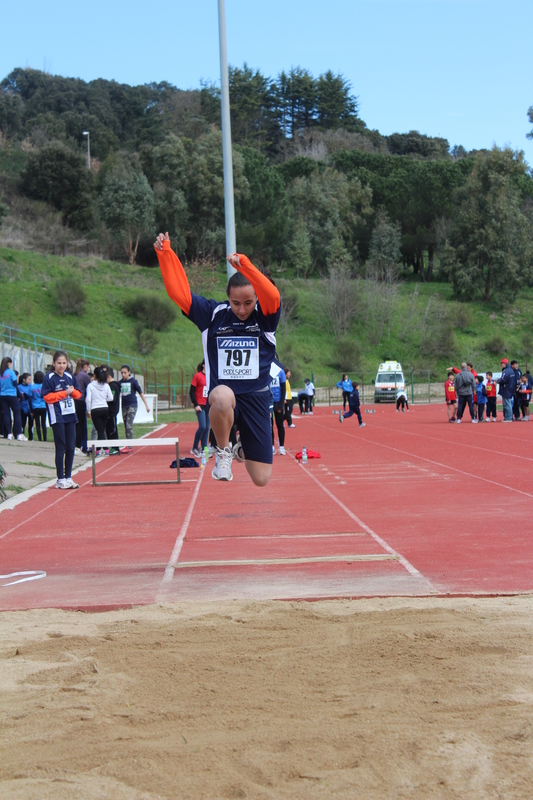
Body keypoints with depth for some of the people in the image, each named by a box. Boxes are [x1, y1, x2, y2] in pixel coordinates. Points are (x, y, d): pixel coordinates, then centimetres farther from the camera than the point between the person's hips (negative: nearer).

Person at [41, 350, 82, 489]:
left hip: (70, 416, 6)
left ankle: (68, 477, 16)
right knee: (61, 448, -4)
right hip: (57, 417, -5)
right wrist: (64, 393, -15)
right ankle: (60, 479, 2)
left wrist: (73, 391, -7)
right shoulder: (49, 378, -6)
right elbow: (47, 397, -13)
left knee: (71, 448, 7)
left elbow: (78, 394, 14)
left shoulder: (70, 377, 10)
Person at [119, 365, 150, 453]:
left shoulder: (133, 381, -4)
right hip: (124, 406, 5)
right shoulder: (120, 382, 8)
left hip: (132, 405, -5)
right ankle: (128, 446, 13)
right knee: (126, 426, 7)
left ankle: (129, 446, -17)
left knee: (129, 425, -14)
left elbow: (141, 393, -2)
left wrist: (146, 405, -3)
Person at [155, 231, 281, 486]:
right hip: (221, 395, -1)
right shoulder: (213, 314, 3)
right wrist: (165, 253, -10)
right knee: (223, 396, -42)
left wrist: (245, 266, -36)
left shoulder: (265, 316, -1)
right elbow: (180, 292, -1)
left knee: (261, 479, 0)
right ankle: (223, 452, -11)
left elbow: (273, 296, -23)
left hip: (256, 398, 1)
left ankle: (246, 447, 40)